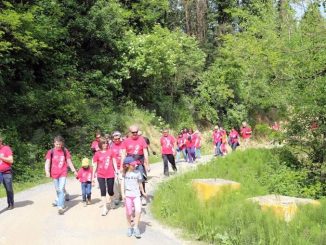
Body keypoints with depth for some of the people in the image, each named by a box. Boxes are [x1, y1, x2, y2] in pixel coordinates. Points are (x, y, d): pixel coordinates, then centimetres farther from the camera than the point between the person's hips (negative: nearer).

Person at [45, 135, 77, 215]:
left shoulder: (65, 151, 1)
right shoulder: (51, 152, -2)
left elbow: (69, 162, 8)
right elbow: (47, 162, -7)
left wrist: (74, 171, 10)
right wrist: (47, 171, -22)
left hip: (63, 173, -1)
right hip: (54, 174, 1)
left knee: (61, 189, -13)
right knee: (58, 190, 14)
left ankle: (60, 207, -14)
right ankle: (59, 201, 36)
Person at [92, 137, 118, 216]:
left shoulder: (110, 151, -1)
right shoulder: (97, 154, -2)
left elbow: (114, 162, 5)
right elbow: (95, 166, 3)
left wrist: (116, 171, -1)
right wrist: (93, 177, 3)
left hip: (110, 175, 1)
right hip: (101, 175, 0)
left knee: (110, 191, 8)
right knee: (103, 191, -2)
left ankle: (111, 202, 38)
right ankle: (104, 208, 4)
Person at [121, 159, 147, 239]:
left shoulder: (137, 173, 6)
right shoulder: (125, 174, 2)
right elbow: (122, 184, 0)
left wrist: (143, 192, 22)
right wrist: (123, 194, -10)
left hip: (136, 195, 1)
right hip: (128, 195, -1)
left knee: (138, 211, -14)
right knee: (129, 213, 4)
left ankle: (136, 228, -2)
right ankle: (130, 227, 23)